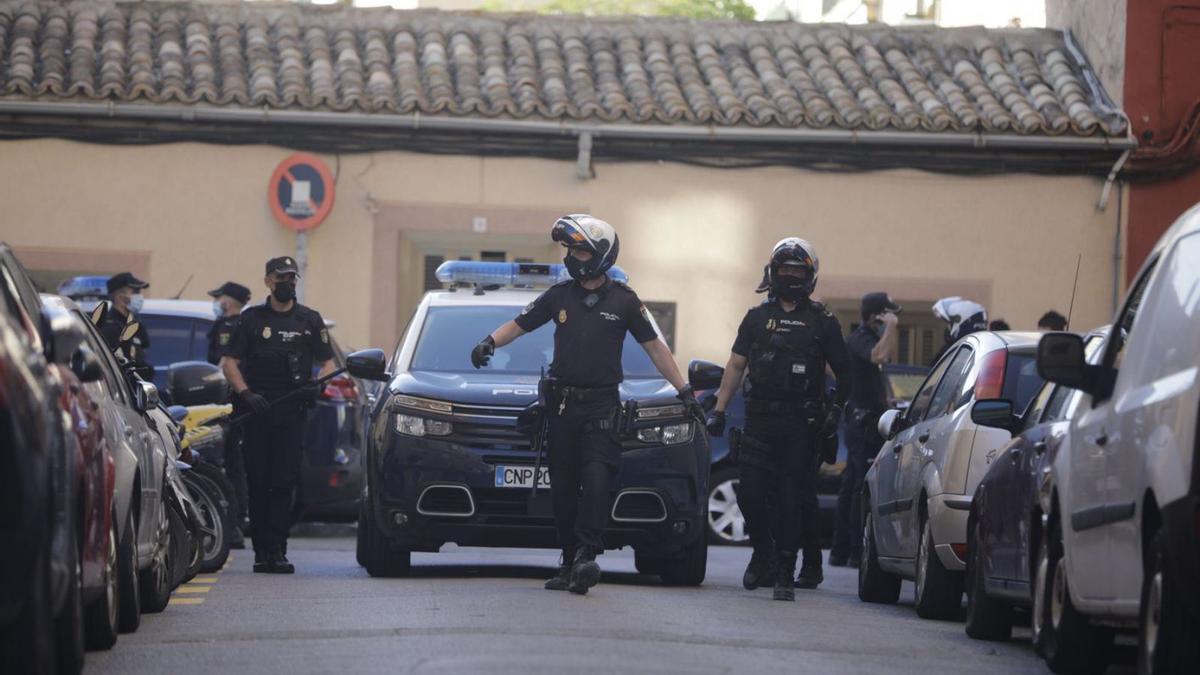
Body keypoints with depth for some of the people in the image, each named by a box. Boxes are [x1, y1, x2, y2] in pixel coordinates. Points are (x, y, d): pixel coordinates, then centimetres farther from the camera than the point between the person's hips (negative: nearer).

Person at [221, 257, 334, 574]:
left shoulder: (310, 320, 14)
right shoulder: (252, 318, 10)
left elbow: (327, 363, 16)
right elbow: (229, 362, 6)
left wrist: (318, 385, -6)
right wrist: (246, 393, -10)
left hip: (292, 413, 0)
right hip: (256, 411, 0)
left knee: (285, 481, -8)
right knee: (258, 482, -1)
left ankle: (276, 551, -10)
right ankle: (262, 550, 3)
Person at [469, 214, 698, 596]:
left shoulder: (622, 301, 3)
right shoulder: (559, 296, 9)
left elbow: (654, 347, 8)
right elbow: (519, 325, 13)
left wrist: (683, 390, 5)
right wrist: (490, 342, -8)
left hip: (601, 403, -3)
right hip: (563, 403, 3)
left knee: (597, 478, -19)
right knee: (564, 486, 3)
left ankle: (586, 556, -26)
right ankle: (570, 562, 9)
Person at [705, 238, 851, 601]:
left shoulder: (823, 322, 6)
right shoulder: (757, 317, 12)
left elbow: (843, 373, 10)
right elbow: (736, 365, 12)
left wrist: (835, 411, -4)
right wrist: (719, 408, 4)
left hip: (802, 424, -2)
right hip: (760, 418, 2)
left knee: (791, 498, -3)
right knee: (750, 492, -4)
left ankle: (784, 572, 2)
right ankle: (763, 550, 20)